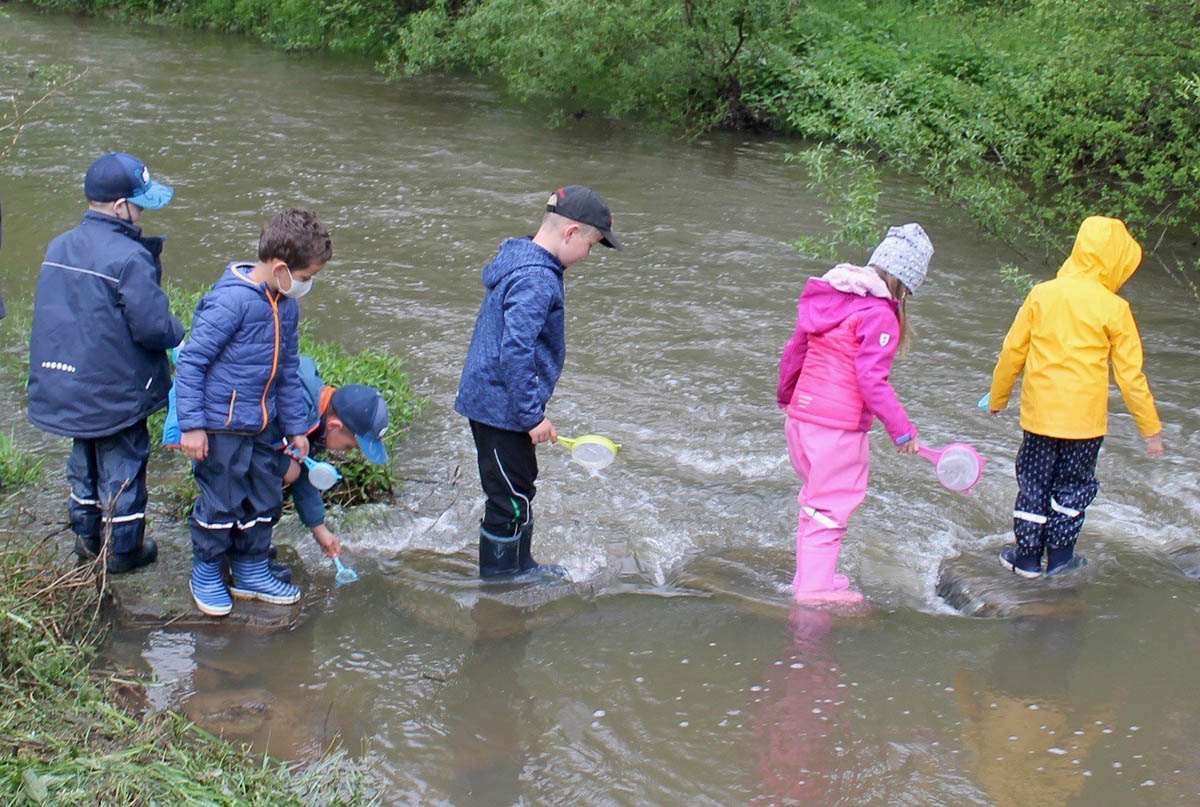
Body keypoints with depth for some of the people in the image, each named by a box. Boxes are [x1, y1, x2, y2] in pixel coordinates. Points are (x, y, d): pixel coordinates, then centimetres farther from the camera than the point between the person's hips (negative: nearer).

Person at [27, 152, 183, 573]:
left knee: (84, 462, 23)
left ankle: (86, 538, 36)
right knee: (122, 467, 8)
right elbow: (153, 326, -24)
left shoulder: (58, 247, 3)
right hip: (117, 392, -7)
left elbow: (57, 315, 12)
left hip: (65, 387, 7)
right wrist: (176, 334, -4)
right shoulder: (128, 257, -23)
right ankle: (124, 549, 21)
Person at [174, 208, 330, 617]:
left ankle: (251, 572, 32)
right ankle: (205, 574, 25)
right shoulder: (231, 301, -21)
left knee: (266, 499, 15)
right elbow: (190, 361, -18)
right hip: (221, 425, -8)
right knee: (221, 505, 4)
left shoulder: (286, 306, 4)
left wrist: (297, 427, 18)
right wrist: (192, 425, -18)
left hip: (262, 424, 8)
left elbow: (288, 372, 15)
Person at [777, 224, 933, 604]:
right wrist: (902, 429, -13)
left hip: (801, 415, 8)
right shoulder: (879, 315, -15)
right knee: (831, 504, 2)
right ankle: (815, 588, 8)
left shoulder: (829, 297, 9)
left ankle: (808, 577, 31)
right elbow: (872, 380, -20)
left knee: (815, 501, 21)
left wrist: (786, 396, 31)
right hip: (838, 428, -8)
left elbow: (794, 351, 16)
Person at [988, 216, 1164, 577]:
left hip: (1040, 412, 2)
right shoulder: (1114, 308, -8)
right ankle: (1060, 558, 20)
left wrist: (997, 398, 16)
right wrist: (1151, 428, 3)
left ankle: (1027, 557, 20)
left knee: (1033, 485, 14)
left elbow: (1012, 352, 2)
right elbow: (1130, 374, -5)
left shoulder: (1041, 294, -3)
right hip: (1085, 419, -1)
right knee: (1072, 486, 15)